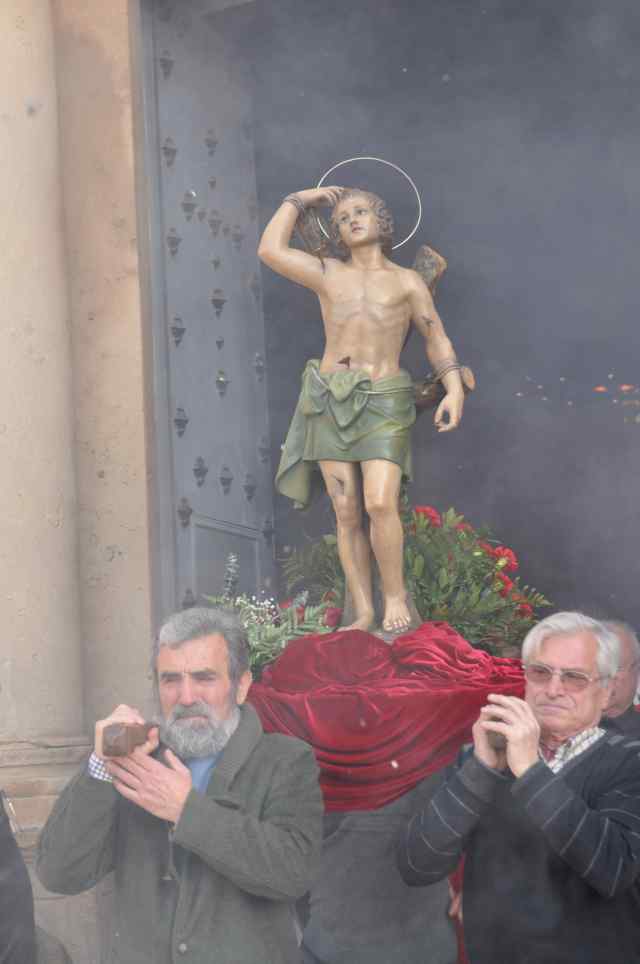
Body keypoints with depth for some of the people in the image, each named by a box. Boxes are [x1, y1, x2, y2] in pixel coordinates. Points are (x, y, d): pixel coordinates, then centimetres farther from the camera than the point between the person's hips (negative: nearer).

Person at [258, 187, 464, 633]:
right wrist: (300, 200, 12)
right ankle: (364, 614, 4)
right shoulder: (328, 274, 12)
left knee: (380, 504, -19)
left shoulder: (407, 282, 9)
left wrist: (455, 390, -5)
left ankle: (395, 595, 0)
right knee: (347, 513, -1)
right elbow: (271, 250, 2)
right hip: (331, 400, 2)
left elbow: (438, 340, 10)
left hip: (384, 402, -2)